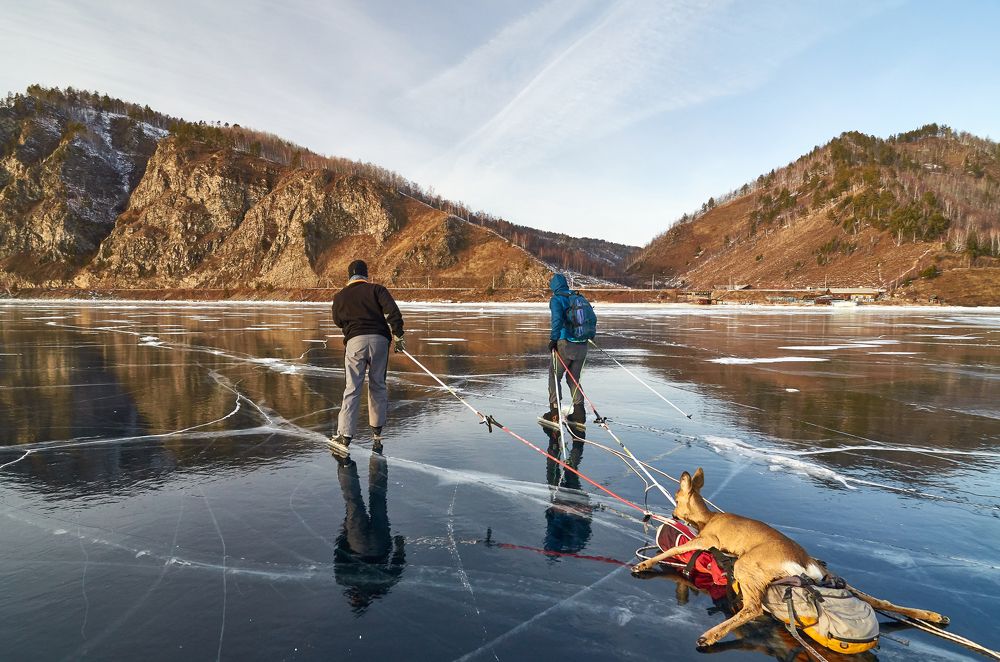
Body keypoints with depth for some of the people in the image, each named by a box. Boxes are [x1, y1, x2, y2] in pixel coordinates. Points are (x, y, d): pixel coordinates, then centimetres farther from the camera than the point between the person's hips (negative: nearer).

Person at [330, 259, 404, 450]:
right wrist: (398, 335, -7)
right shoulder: (377, 289, 9)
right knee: (378, 385, 14)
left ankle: (345, 435, -7)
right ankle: (377, 430, 22)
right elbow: (392, 311, -6)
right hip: (379, 339, 0)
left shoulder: (340, 296, 14)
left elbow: (338, 321, 28)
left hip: (355, 341, 0)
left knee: (352, 388, 0)